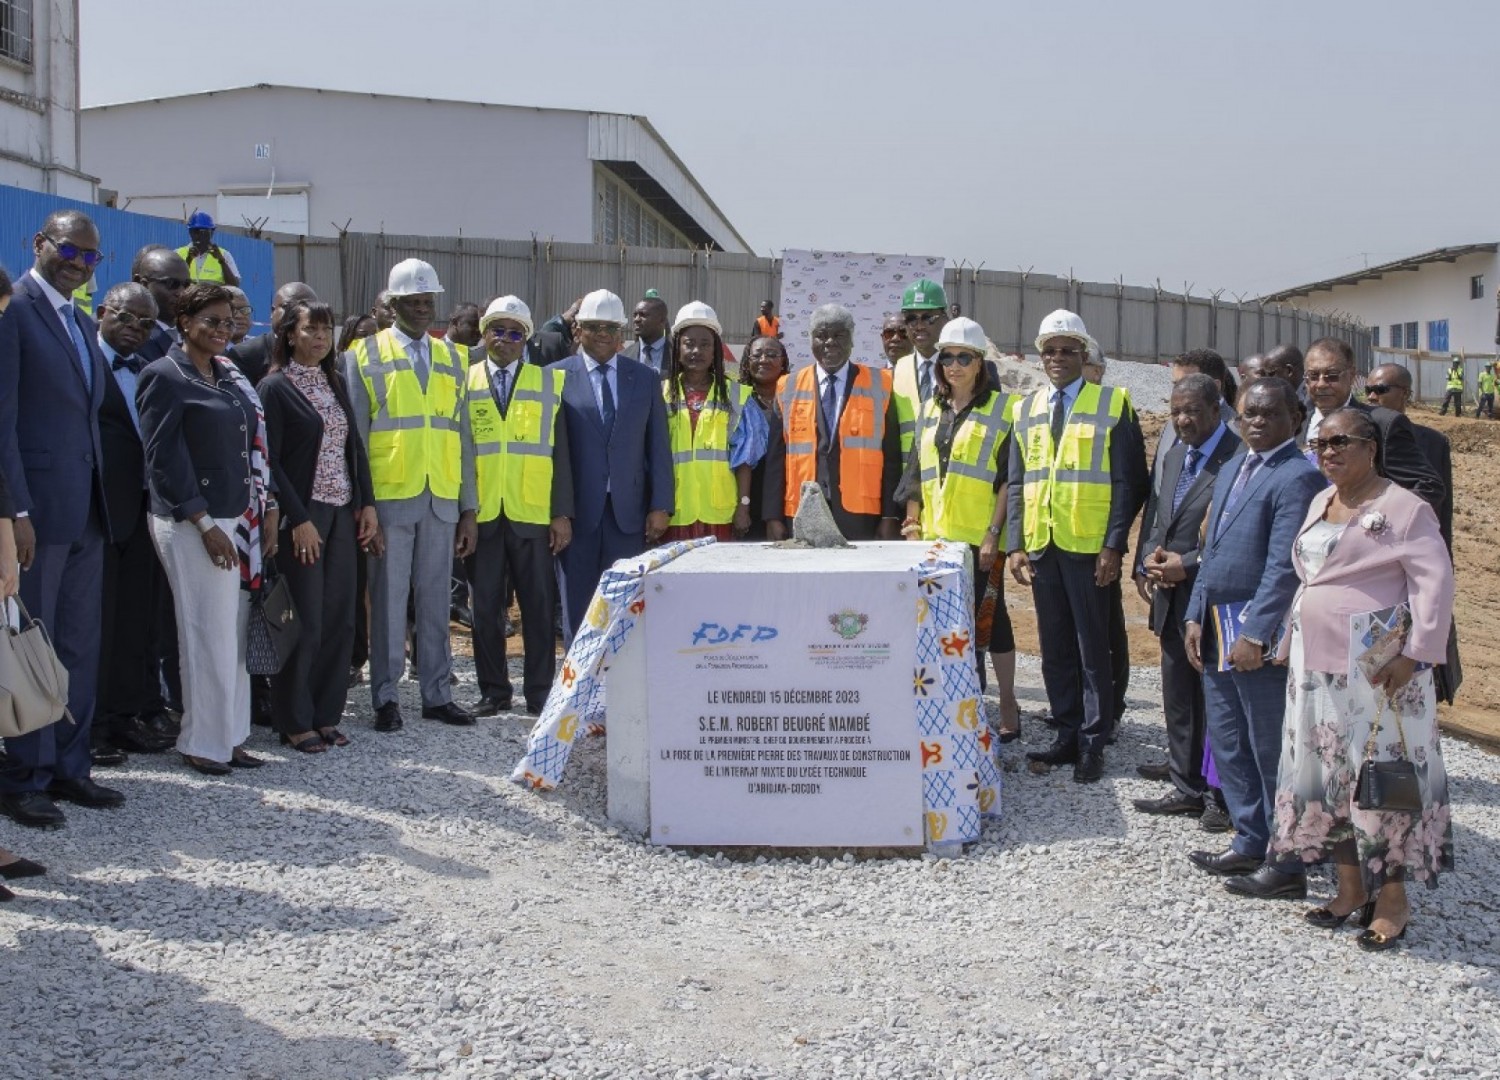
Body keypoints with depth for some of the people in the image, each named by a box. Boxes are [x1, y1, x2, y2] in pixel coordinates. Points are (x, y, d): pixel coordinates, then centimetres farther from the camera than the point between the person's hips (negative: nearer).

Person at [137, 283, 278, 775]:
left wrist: (267, 511, 8)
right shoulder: (165, 376, -7)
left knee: (235, 633, 9)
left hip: (238, 519, 7)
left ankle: (230, 736, 17)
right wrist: (204, 524, -15)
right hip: (192, 525, -7)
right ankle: (203, 743, 10)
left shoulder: (230, 375, 14)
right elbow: (164, 458, -12)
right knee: (208, 634, -3)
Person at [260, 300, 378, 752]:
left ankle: (326, 715, 16)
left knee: (340, 618, 6)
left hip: (342, 513, 6)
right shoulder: (274, 387, -5)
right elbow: (269, 460, -10)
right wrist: (298, 519, -15)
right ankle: (295, 723, 9)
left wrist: (367, 503, 6)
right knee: (305, 622, -3)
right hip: (302, 517, -6)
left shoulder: (336, 382, 13)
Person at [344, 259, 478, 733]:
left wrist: (468, 508, 9)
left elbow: (460, 436, 13)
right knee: (388, 599, 2)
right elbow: (355, 436, 0)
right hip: (388, 497, -3)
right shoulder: (364, 354, 3)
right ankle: (385, 698, 12)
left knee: (436, 599, 9)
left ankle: (437, 694, 18)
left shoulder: (452, 357, 14)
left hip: (442, 499, 3)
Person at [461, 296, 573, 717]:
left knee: (538, 606, 3)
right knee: (486, 607, 6)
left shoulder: (549, 382, 7)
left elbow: (560, 452, 4)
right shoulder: (464, 382, 8)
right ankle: (494, 691, 17)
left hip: (533, 513, 0)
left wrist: (562, 512, -3)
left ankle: (540, 693, 13)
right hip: (481, 513, 1)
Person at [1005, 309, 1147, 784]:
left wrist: (1114, 545, -13)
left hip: (1089, 547, -5)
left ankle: (1093, 745, 11)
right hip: (1041, 547, 5)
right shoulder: (1026, 410, 12)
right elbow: (1017, 484, 12)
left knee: (1092, 649, 2)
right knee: (1055, 648, 11)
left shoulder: (1113, 404, -2)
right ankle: (1068, 735, 22)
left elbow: (1128, 481, -6)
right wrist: (1015, 545, 3)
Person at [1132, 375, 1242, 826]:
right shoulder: (1170, 456, 13)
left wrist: (1189, 565, -16)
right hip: (1171, 596, 8)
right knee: (1177, 695, 14)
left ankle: (1220, 792, 15)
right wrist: (1147, 561, 1)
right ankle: (1186, 786, 26)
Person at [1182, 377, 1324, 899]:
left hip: (1262, 632, -9)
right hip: (1217, 627, 9)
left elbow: (1284, 566, -19)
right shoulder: (1231, 469, 15)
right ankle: (1249, 844, 28)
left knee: (1271, 749, 0)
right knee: (1228, 744, 16)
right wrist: (1196, 616, 11)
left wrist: (1254, 635, -21)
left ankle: (1287, 863, 11)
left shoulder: (1298, 476, -13)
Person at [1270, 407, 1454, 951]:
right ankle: (1351, 888, 22)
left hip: (1376, 669, -7)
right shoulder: (1320, 503, 14)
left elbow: (1435, 583, -14)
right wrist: (1292, 646, 17)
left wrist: (1413, 654, -20)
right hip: (1317, 665, 8)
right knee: (1329, 773, 10)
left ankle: (1393, 901, 10)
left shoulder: (1403, 508, -9)